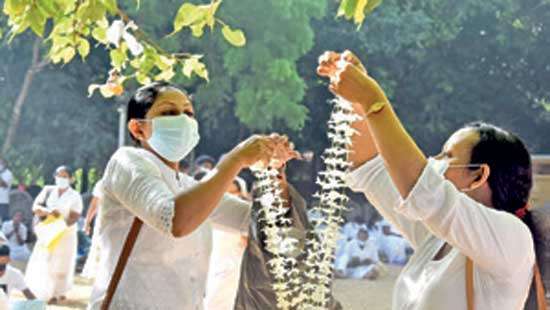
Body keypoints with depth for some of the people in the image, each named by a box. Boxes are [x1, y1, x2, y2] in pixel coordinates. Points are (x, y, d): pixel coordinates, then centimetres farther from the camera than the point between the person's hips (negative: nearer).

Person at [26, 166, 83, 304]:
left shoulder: (75, 196, -4)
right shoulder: (48, 190, 4)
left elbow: (74, 218, -13)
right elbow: (35, 207, -5)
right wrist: (48, 212, -26)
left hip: (66, 234, -2)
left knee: (61, 264, 0)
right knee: (43, 263, 0)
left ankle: (58, 293, 11)